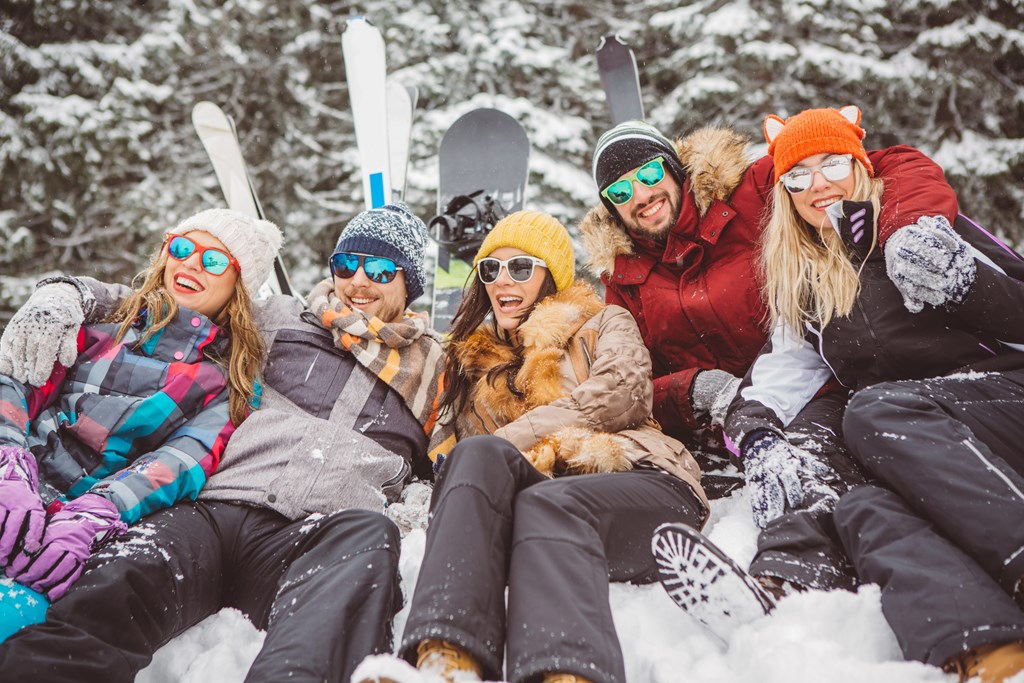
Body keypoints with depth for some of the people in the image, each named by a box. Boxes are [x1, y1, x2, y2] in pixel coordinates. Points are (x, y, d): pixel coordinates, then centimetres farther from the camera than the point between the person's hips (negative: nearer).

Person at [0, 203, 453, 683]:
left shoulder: (433, 370, 25)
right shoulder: (276, 322, 25)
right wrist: (62, 297, 12)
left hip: (302, 544, -1)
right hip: (207, 512, 1)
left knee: (370, 537, -39)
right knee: (125, 575, -35)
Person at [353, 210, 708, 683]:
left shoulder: (604, 324, 24)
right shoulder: (476, 363, 33)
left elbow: (621, 394, 1)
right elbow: (473, 448, 21)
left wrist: (515, 437, -4)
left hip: (640, 481, -2)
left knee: (544, 503, -36)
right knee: (479, 456, -30)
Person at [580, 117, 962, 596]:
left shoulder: (750, 193, 0)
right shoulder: (624, 279, 11)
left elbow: (900, 168, -4)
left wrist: (909, 232, -27)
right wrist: (694, 391, -15)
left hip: (811, 398, -6)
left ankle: (788, 580, -60)